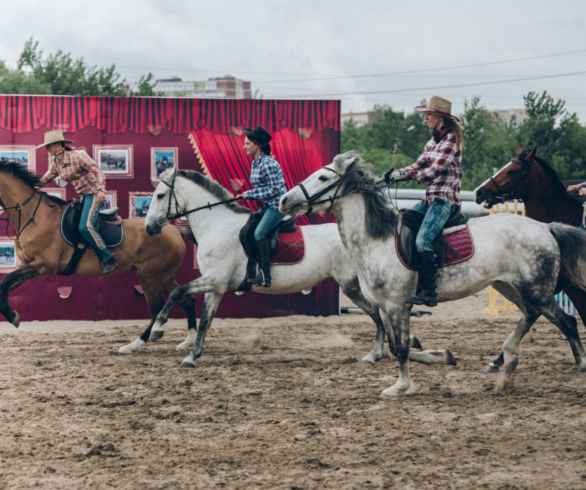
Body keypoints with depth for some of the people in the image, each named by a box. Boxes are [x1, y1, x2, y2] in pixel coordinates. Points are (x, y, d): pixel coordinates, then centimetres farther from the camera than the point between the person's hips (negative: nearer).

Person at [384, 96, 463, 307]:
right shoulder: (433, 141, 17)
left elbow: (435, 170, -18)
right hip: (430, 198, 10)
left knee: (423, 240, -24)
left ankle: (428, 293, -25)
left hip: (445, 198, -10)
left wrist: (404, 175, -13)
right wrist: (396, 174, -4)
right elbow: (419, 165, 14)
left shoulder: (451, 140, -11)